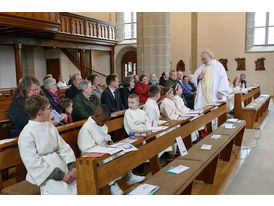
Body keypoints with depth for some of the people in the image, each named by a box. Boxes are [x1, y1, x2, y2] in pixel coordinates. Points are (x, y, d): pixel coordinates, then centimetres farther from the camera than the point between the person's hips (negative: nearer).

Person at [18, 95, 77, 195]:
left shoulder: (50, 125, 12)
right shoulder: (26, 134, -11)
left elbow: (63, 147, 10)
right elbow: (34, 163, -16)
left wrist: (73, 166, -6)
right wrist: (60, 175, -18)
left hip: (61, 166, 7)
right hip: (45, 174, -6)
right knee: (65, 191, -30)